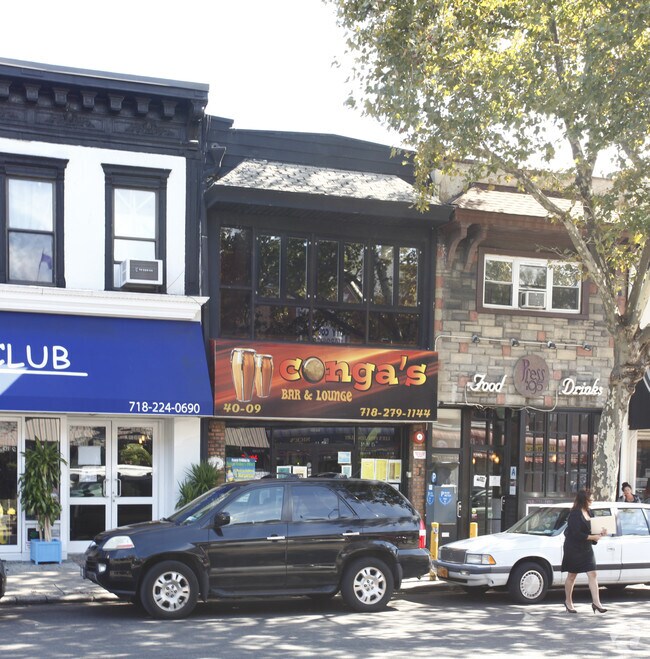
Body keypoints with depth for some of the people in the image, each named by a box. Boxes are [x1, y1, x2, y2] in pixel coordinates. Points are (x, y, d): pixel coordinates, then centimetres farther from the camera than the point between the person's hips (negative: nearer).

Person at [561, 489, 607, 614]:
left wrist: (599, 533, -2)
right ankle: (568, 601, 21)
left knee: (592, 574, -2)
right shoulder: (575, 514, -18)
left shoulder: (589, 512, 8)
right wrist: (593, 537, -17)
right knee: (572, 575, 6)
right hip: (574, 548, -7)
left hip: (586, 548, 7)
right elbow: (576, 534, -22)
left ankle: (596, 602, -2)